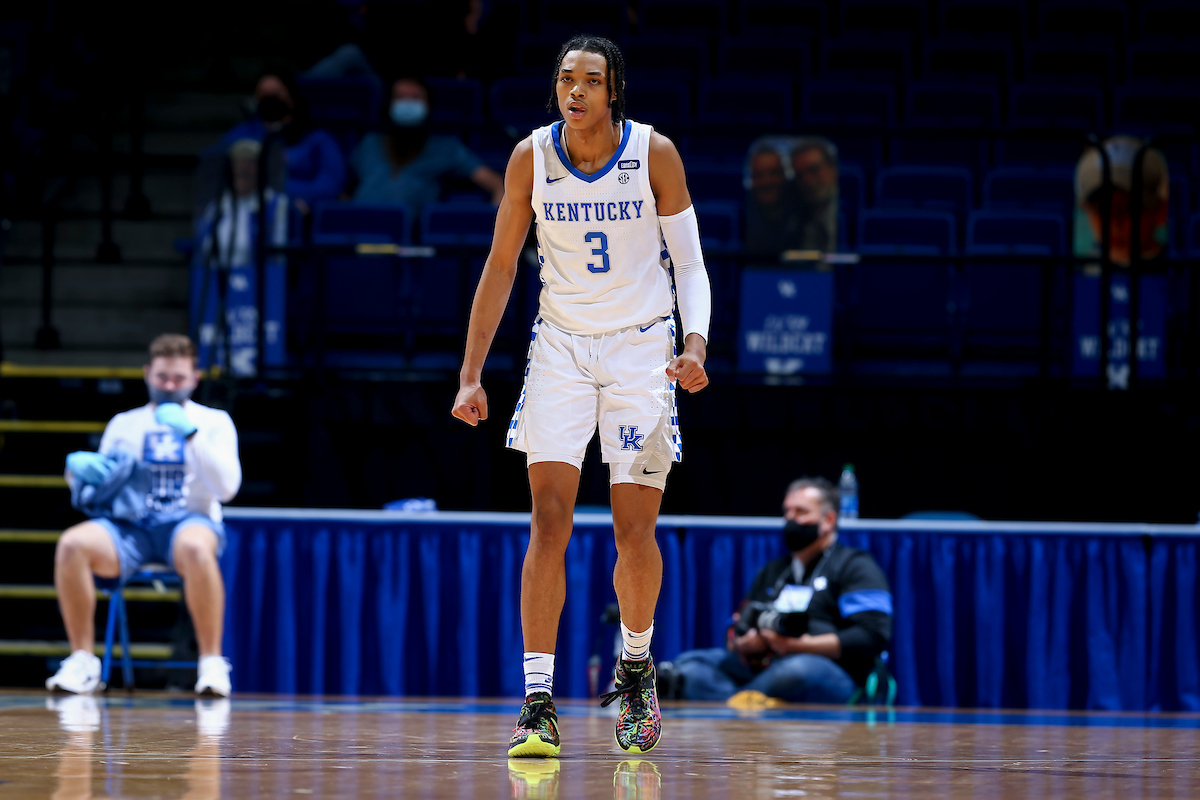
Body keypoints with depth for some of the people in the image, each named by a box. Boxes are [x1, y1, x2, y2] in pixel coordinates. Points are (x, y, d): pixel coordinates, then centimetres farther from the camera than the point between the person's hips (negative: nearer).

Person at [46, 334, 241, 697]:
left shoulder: (213, 422, 11)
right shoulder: (124, 424, 20)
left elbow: (226, 487, -4)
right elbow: (98, 490, 22)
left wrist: (190, 434, -13)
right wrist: (79, 467, -2)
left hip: (190, 521, -3)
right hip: (129, 525, 3)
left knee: (195, 548, -41)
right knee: (71, 544, -29)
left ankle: (212, 663, -30)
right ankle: (82, 661, -18)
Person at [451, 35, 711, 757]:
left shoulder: (655, 154, -9)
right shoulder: (532, 157, -6)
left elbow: (689, 262, -3)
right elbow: (501, 266, 2)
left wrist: (696, 343, -20)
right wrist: (471, 374, -1)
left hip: (642, 346, -1)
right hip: (561, 346, 1)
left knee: (636, 531, 0)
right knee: (549, 522, -11)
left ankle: (636, 665, 28)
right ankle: (539, 705, -13)